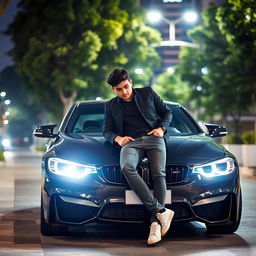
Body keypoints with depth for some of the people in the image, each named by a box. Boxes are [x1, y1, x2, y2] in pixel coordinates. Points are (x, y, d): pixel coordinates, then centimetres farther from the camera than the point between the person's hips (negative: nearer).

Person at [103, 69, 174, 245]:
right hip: (131, 142, 0)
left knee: (159, 175, -28)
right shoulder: (111, 106, 23)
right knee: (127, 168, -35)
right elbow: (107, 131, 20)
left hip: (154, 138, 0)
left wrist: (161, 128, 2)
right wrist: (118, 138, -2)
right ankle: (161, 211, -39)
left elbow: (167, 112, 21)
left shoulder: (148, 93, 20)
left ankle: (156, 224, -36)